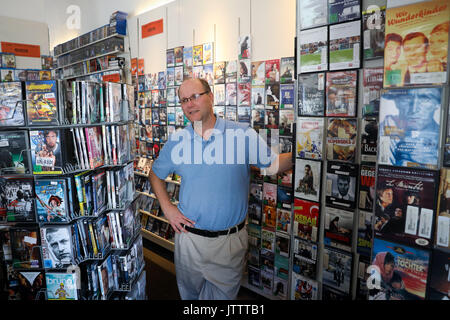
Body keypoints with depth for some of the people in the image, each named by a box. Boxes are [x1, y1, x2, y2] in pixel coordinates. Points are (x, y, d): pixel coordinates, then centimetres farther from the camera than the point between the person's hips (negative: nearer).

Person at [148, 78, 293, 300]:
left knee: (224, 294, 18)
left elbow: (274, 165, 0)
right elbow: (155, 174, 12)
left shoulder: (243, 134, -8)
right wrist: (167, 208, 1)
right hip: (189, 236, 2)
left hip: (230, 240, -2)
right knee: (189, 293, 24)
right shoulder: (176, 141, -2)